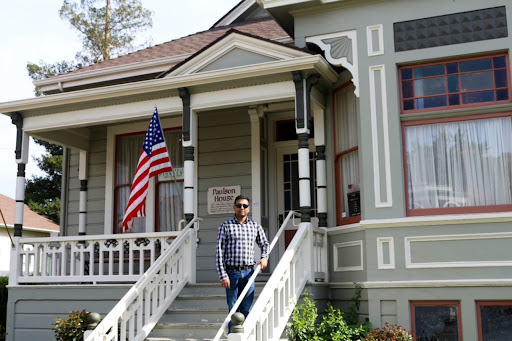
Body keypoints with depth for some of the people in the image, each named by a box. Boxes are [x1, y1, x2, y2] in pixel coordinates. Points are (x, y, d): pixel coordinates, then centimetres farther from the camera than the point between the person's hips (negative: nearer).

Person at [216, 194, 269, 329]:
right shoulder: (226, 226, 1)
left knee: (247, 310, 4)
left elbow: (264, 244, 26)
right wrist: (223, 276, -9)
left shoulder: (255, 226, 10)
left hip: (248, 273, 2)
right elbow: (219, 252, -3)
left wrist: (265, 257, 4)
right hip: (232, 273, -2)